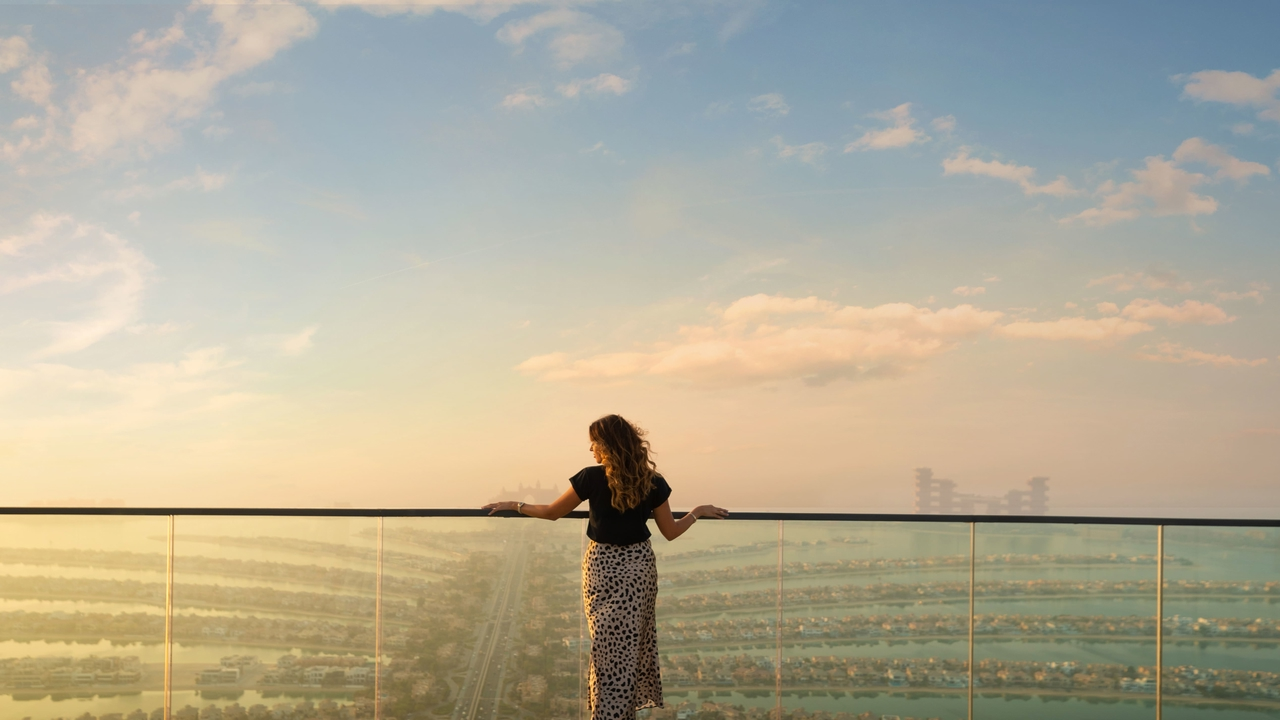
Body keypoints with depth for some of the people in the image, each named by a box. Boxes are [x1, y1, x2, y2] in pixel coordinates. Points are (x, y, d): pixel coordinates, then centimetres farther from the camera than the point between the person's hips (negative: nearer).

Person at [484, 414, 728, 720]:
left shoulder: (593, 477, -12)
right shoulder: (652, 482, -5)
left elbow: (552, 513, -3)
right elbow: (670, 532, 1)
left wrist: (514, 506, 11)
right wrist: (699, 512, 17)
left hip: (602, 567, -2)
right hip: (639, 567, 2)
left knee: (607, 646, 7)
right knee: (632, 643, 12)